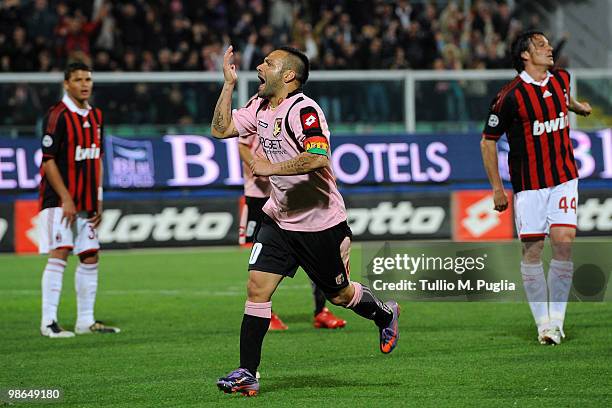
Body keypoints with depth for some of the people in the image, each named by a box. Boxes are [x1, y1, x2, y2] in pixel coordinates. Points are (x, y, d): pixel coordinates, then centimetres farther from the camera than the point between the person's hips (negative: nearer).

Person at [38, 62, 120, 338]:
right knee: (59, 254, -13)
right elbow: (48, 160, -14)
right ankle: (48, 322, -12)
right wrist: (66, 199, -17)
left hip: (86, 202, 8)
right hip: (59, 201, -8)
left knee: (90, 258, 8)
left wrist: (98, 200, 12)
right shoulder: (57, 115, -11)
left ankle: (85, 320, 16)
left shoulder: (95, 116, 13)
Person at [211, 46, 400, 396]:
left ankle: (385, 315, 42)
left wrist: (271, 167, -31)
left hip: (321, 222, -6)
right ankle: (247, 374, -6)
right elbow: (222, 129, 10)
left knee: (340, 294, 10)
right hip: (279, 219, 6)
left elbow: (319, 158, -33)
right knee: (257, 287, -8)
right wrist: (229, 83, 3)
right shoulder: (260, 107, 5)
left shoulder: (303, 110, -21)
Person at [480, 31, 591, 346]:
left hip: (564, 178, 4)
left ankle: (557, 319, 1)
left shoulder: (561, 79, 3)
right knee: (532, 251, -3)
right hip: (529, 185, -4)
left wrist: (577, 106, 45)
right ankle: (543, 324, 6)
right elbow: (487, 140, -6)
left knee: (564, 243, -9)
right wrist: (497, 188, -6)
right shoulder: (511, 95, -13)